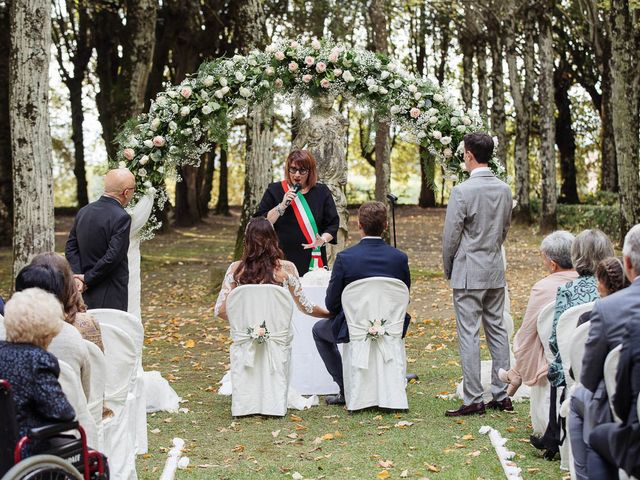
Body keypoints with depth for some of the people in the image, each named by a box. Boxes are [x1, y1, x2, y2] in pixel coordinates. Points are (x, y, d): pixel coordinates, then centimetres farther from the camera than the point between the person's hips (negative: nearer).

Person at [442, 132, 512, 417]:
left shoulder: (462, 191, -16)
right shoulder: (504, 190, 4)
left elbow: (451, 236, -11)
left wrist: (448, 270, 4)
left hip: (468, 274, -6)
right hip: (496, 271, 6)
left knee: (469, 335, -3)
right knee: (497, 330, 12)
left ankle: (473, 400, -2)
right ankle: (502, 395, 16)